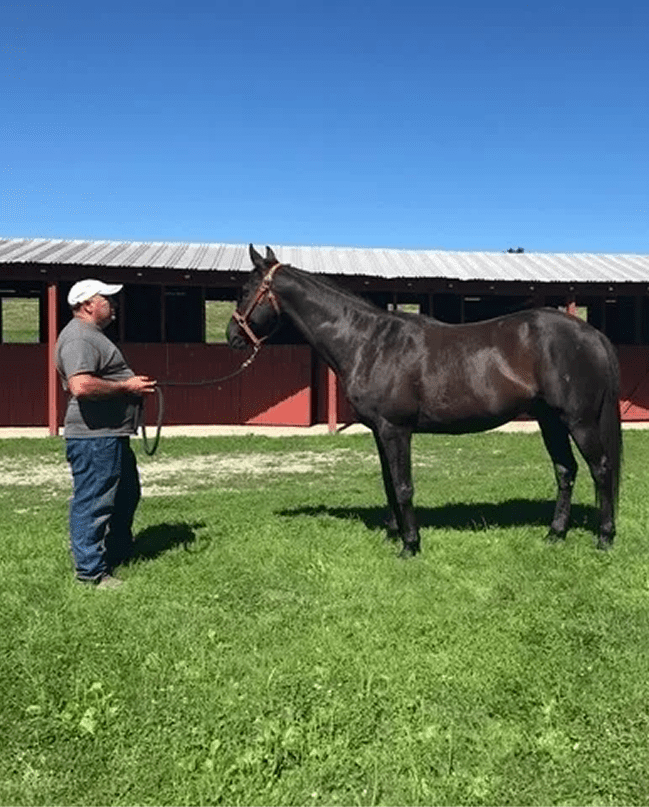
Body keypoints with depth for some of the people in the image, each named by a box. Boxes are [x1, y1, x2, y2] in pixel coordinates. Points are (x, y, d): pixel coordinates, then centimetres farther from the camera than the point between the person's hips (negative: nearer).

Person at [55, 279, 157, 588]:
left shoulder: (92, 335, 20)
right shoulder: (78, 338, -17)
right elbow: (81, 386, -30)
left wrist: (133, 384, 15)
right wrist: (127, 386, -21)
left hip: (111, 435, 12)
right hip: (94, 438, -12)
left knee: (126, 495, 21)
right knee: (93, 502, -2)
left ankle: (119, 552, 36)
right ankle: (91, 570, 8)